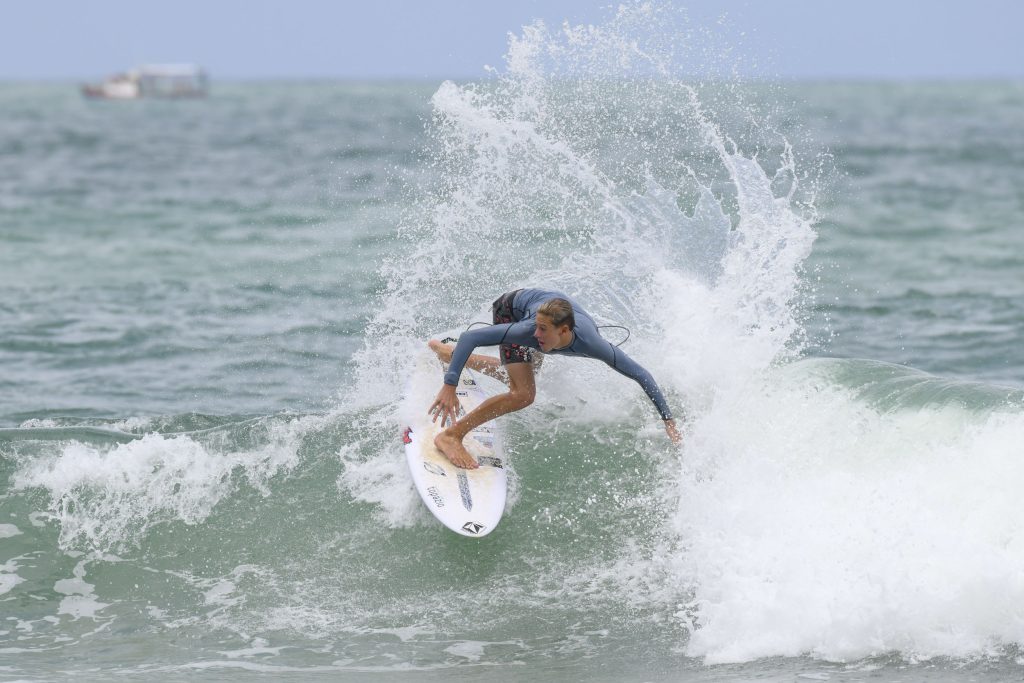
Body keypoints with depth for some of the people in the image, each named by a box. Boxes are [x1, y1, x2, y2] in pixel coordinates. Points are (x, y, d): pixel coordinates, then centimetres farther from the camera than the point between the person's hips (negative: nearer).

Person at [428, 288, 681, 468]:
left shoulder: (591, 343, -41)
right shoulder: (531, 328, -46)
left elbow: (641, 375, -32)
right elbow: (471, 338, -44)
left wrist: (668, 420, -33)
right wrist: (449, 386, -52)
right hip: (509, 310, -4)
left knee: (515, 377, 30)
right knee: (523, 393, -22)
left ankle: (450, 354, 51)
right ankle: (451, 436, -15)